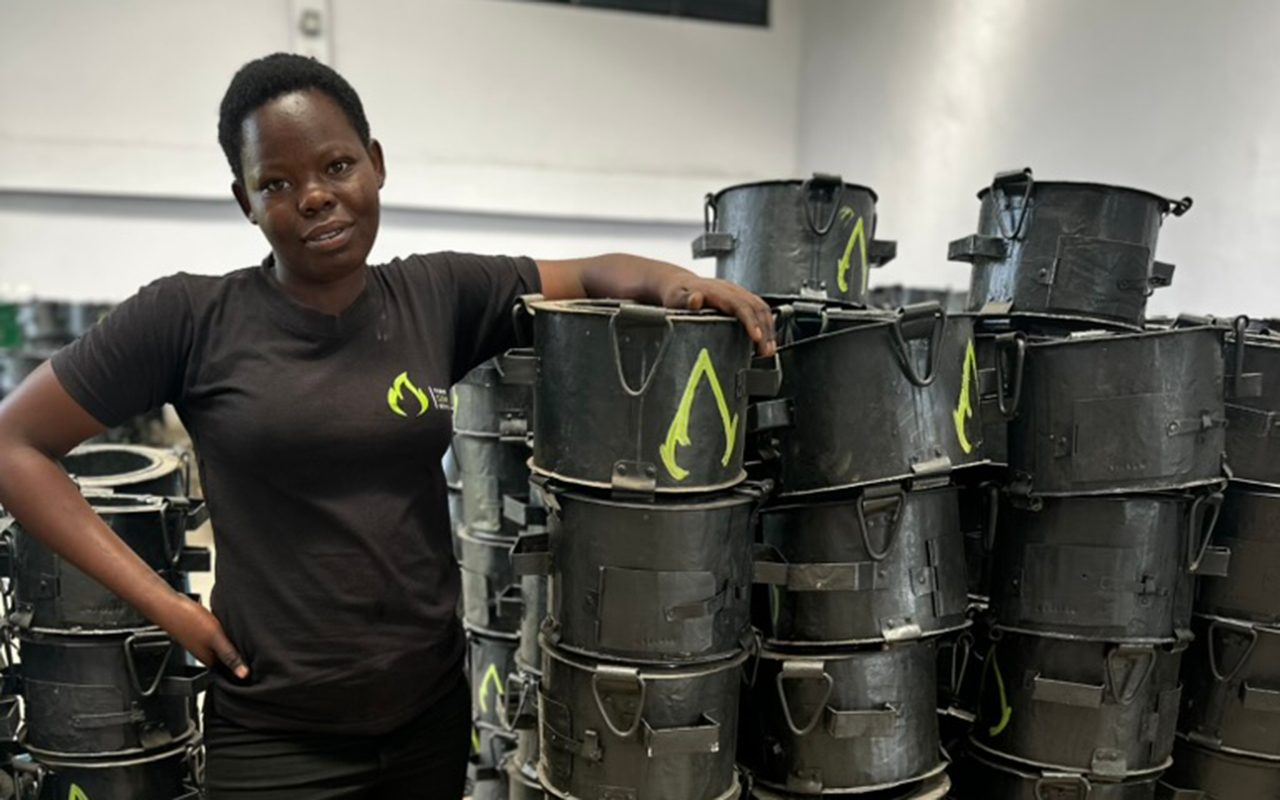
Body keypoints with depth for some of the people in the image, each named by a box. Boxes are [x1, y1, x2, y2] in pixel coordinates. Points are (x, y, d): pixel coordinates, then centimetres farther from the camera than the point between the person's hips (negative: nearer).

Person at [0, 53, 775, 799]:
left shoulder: (439, 296, -1)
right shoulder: (189, 317, -10)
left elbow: (591, 274, 7)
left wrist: (675, 281, -15)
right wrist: (161, 601, -10)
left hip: (433, 719, 4)